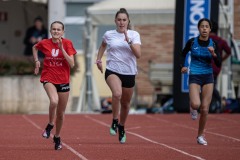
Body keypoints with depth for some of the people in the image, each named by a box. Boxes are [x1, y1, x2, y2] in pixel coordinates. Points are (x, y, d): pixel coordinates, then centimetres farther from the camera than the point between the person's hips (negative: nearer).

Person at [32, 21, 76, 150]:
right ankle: (50, 125, -6)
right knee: (54, 101, -32)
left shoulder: (67, 43, -6)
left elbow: (71, 64, -14)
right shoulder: (44, 43, -3)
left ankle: (57, 137, 33)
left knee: (60, 113, 10)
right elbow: (35, 47, 21)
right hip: (49, 78, -1)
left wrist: (62, 49, -22)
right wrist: (36, 61, 8)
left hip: (63, 81, 1)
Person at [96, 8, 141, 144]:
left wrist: (128, 40, -23)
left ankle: (122, 127, 40)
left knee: (125, 103, 13)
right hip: (112, 71, -1)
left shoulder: (134, 35, -2)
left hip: (129, 73, 1)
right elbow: (103, 46, 26)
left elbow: (138, 54, -15)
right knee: (117, 93, -32)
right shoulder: (109, 35, 2)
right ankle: (115, 121, -11)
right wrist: (99, 59, 15)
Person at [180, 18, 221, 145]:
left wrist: (213, 54, -20)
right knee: (196, 104, -23)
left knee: (205, 109, 0)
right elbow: (183, 54, 13)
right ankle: (192, 107, 15)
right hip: (194, 77, -2)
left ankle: (200, 135, 16)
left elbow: (218, 64, -2)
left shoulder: (213, 44, -1)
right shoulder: (192, 42, -5)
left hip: (208, 77, 2)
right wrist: (183, 66, -2)